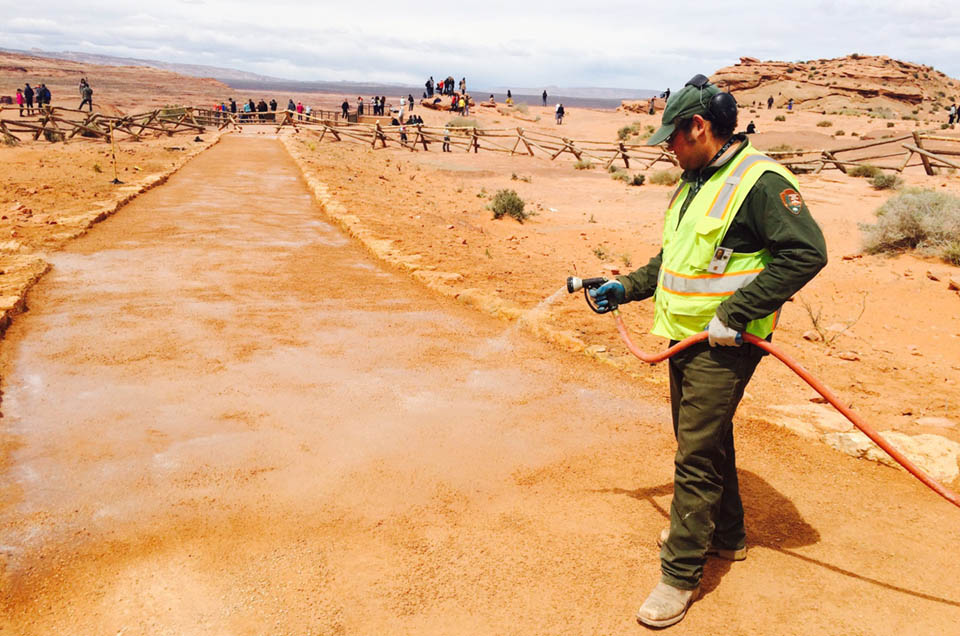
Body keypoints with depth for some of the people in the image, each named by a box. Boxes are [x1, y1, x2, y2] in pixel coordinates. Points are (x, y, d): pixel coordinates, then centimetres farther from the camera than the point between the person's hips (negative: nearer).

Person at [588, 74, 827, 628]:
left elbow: (808, 252, -22)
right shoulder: (696, 183, 15)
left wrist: (735, 313, -24)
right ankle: (725, 535, 39)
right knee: (705, 441, 20)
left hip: (724, 345, -9)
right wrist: (626, 288, 16)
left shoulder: (760, 180, -15)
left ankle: (682, 574, 6)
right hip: (687, 338, 9)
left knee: (696, 456, -5)